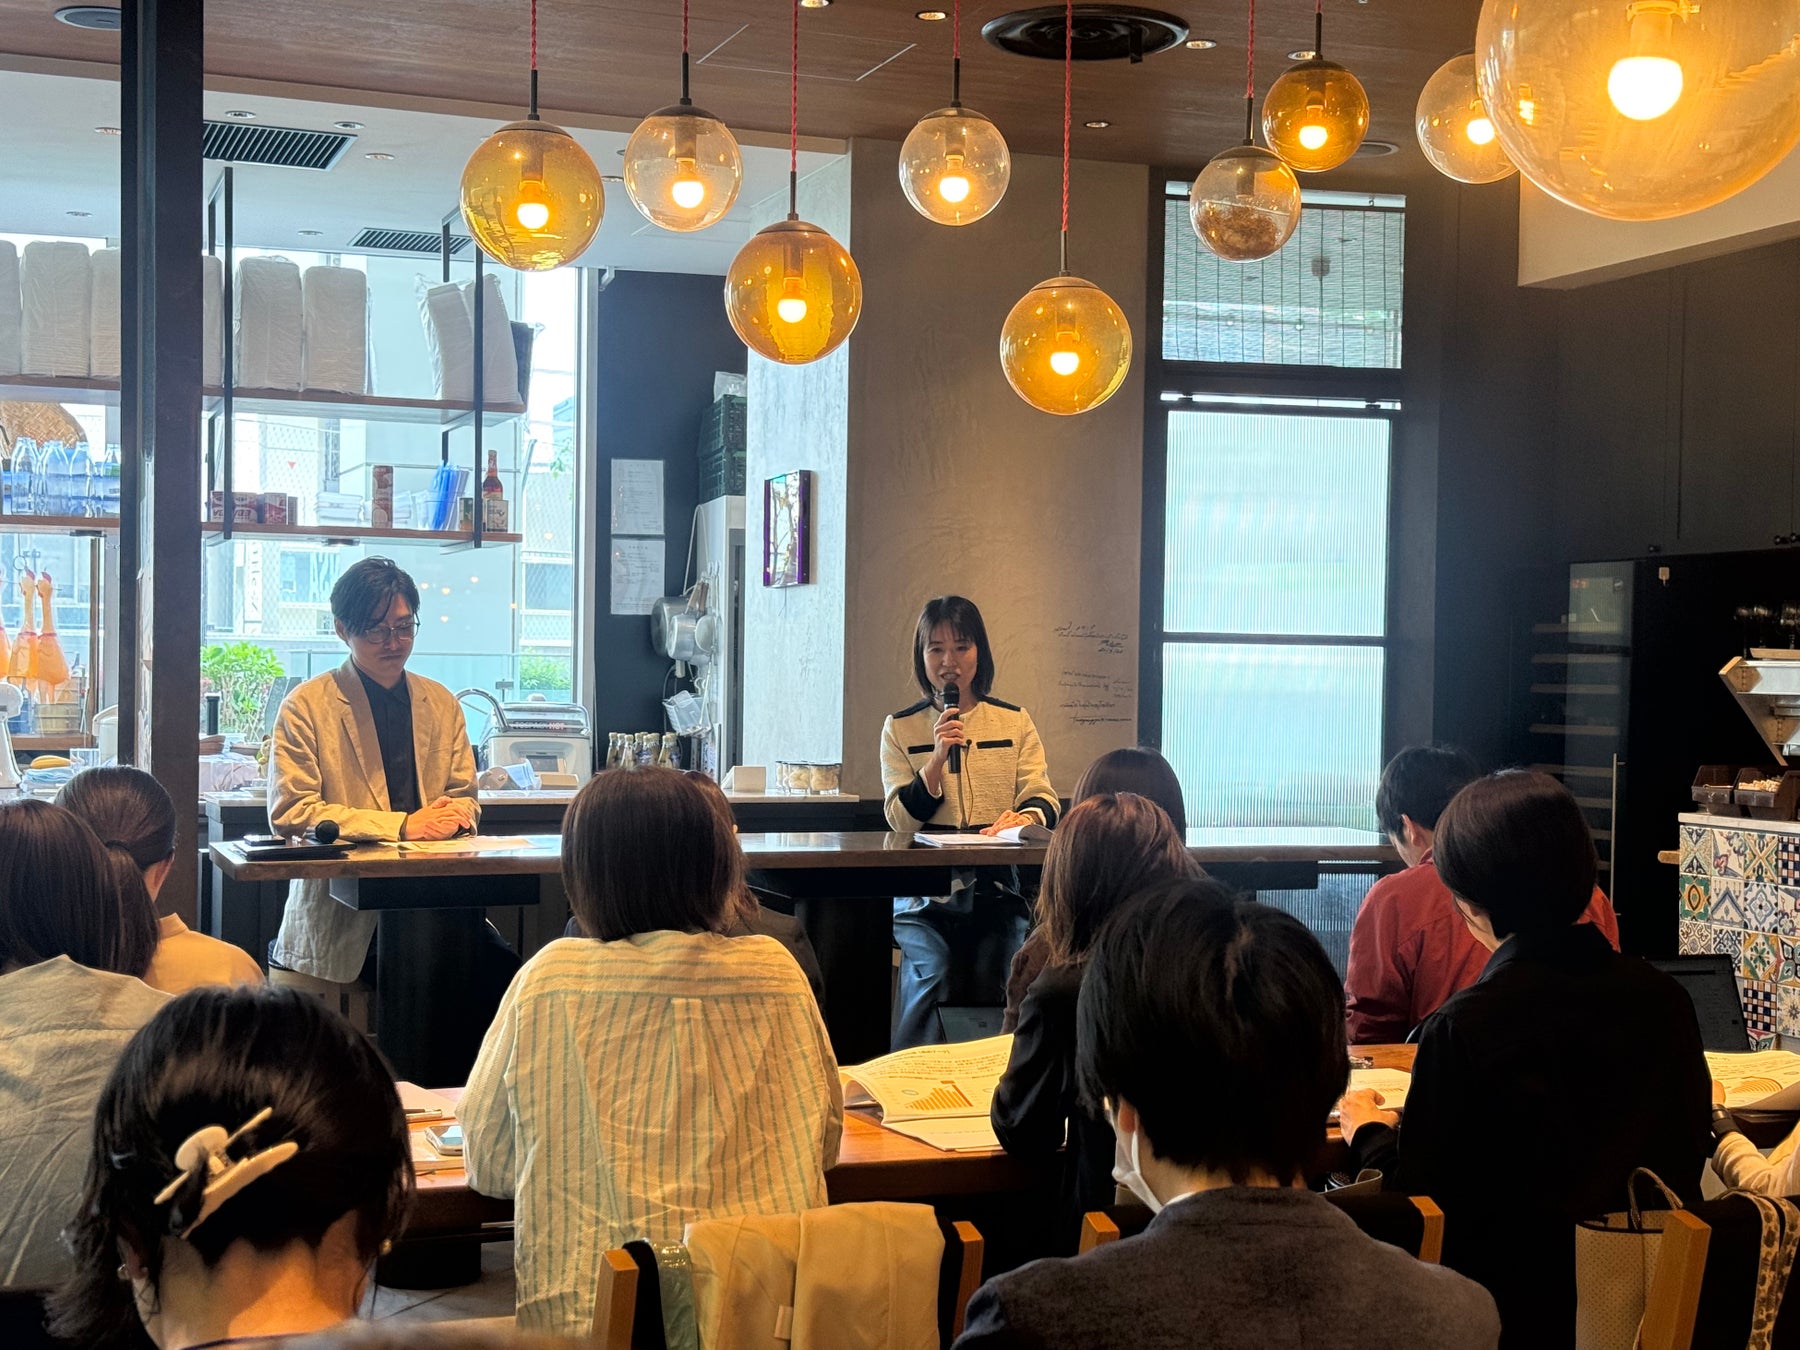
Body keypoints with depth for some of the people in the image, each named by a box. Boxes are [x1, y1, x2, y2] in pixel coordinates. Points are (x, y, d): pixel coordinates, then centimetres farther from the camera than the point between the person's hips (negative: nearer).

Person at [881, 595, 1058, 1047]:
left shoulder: (1015, 722, 10)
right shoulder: (900, 729, 7)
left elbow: (1043, 801, 4)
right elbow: (900, 820, 0)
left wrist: (1024, 817, -21)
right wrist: (937, 757, -15)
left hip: (998, 894, 1)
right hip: (925, 893, -1)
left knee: (992, 984, -22)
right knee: (932, 975, -25)